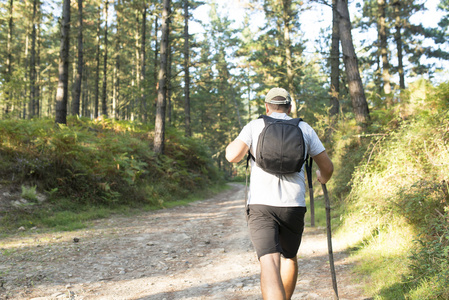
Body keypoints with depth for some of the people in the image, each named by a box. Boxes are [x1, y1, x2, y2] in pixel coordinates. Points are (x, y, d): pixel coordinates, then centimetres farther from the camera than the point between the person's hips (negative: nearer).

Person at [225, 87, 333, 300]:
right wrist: (322, 179, 35)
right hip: (293, 205, 2)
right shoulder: (304, 128, 10)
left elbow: (232, 156, -9)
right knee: (289, 257, 25)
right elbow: (327, 167, 12)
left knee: (269, 263, -11)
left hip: (261, 205, -2)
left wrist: (234, 143, 15)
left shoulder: (254, 126, 6)